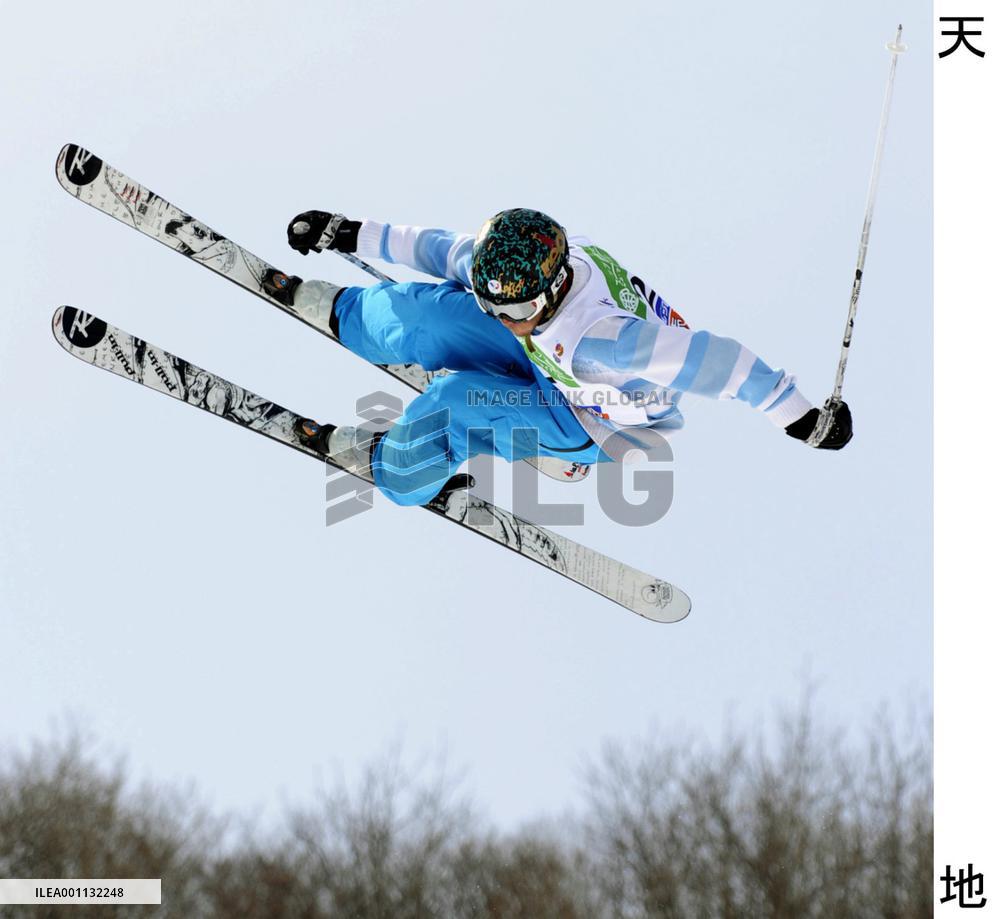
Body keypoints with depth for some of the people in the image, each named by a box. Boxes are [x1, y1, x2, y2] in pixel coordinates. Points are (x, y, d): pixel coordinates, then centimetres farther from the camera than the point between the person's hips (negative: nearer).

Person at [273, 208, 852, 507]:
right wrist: (350, 236, 1)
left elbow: (717, 360, -42)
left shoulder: (597, 337, -46)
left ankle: (392, 471, 8)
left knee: (452, 405, -23)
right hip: (554, 369, 6)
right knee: (431, 310, -12)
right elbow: (441, 250, -4)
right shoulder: (509, 267, -25)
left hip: (603, 429, -6)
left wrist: (804, 419, -36)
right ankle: (342, 313, 17)